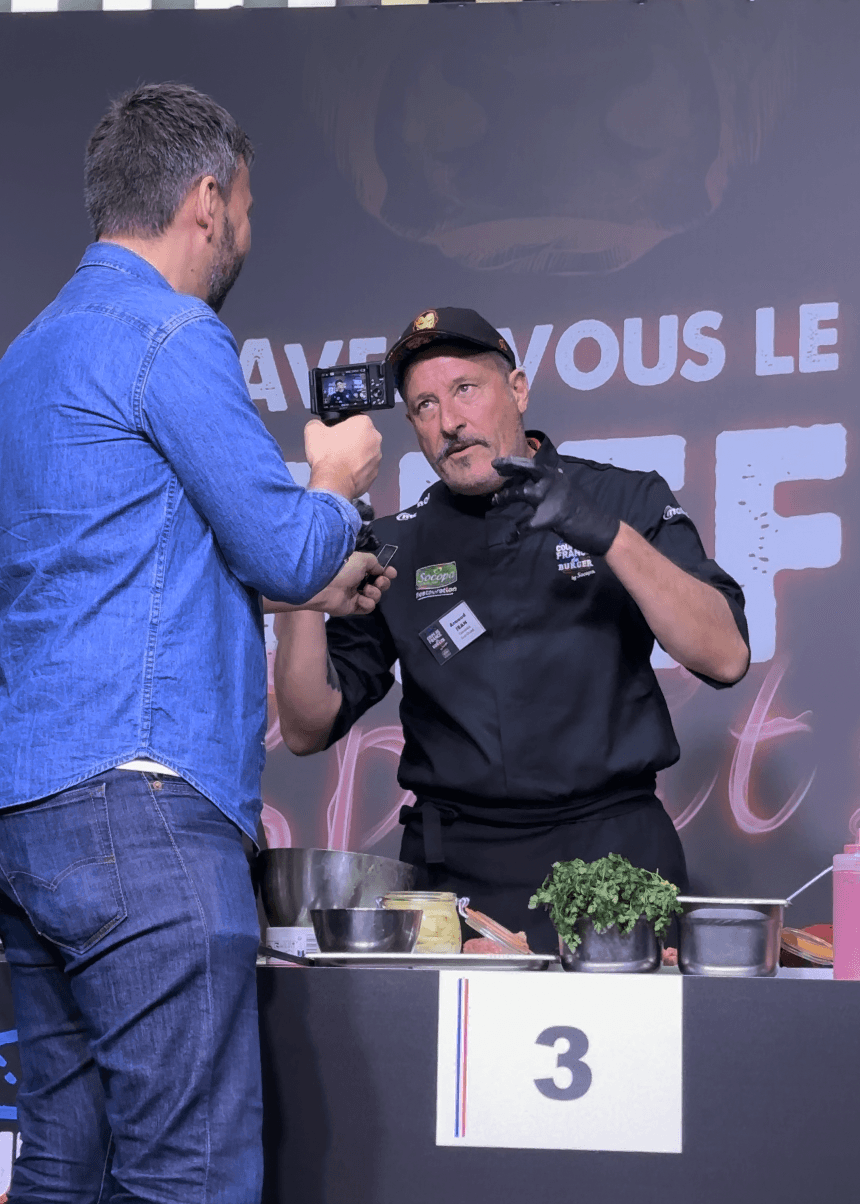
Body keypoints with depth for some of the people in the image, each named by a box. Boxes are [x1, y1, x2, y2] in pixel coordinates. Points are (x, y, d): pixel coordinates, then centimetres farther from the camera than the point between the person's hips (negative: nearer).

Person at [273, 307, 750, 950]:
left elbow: (726, 657, -5)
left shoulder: (626, 501, 8)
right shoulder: (395, 549, 12)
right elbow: (309, 729, 8)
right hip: (455, 866, 1)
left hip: (611, 849, -1)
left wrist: (607, 535, -15)